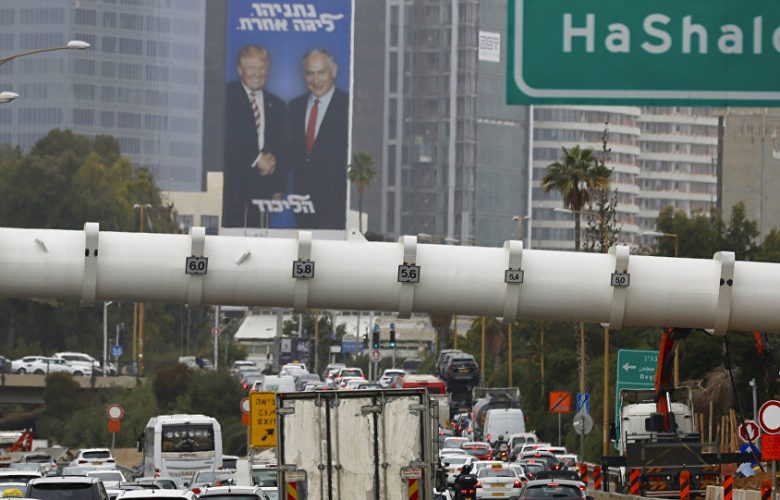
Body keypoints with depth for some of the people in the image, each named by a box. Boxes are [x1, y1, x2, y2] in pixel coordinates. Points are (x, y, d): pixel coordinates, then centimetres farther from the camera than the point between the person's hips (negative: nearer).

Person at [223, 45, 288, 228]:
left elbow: (283, 150, 19)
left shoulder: (277, 106, 19)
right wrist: (256, 159, -10)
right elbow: (226, 141, -8)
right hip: (232, 183, -5)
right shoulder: (227, 97, 1)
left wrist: (278, 187, 7)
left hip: (263, 185, 5)